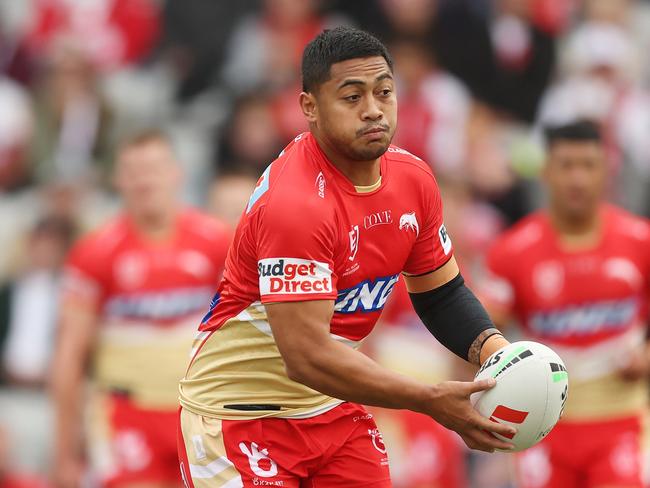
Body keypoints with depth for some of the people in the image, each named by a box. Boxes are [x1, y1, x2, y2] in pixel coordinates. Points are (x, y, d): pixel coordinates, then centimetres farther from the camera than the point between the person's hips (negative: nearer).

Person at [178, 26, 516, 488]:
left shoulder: (413, 178, -3)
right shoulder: (293, 202, -28)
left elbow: (443, 293, 10)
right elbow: (307, 356, -33)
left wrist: (496, 351, -11)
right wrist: (431, 401, -34)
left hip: (335, 408, 7)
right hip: (242, 411, -7)